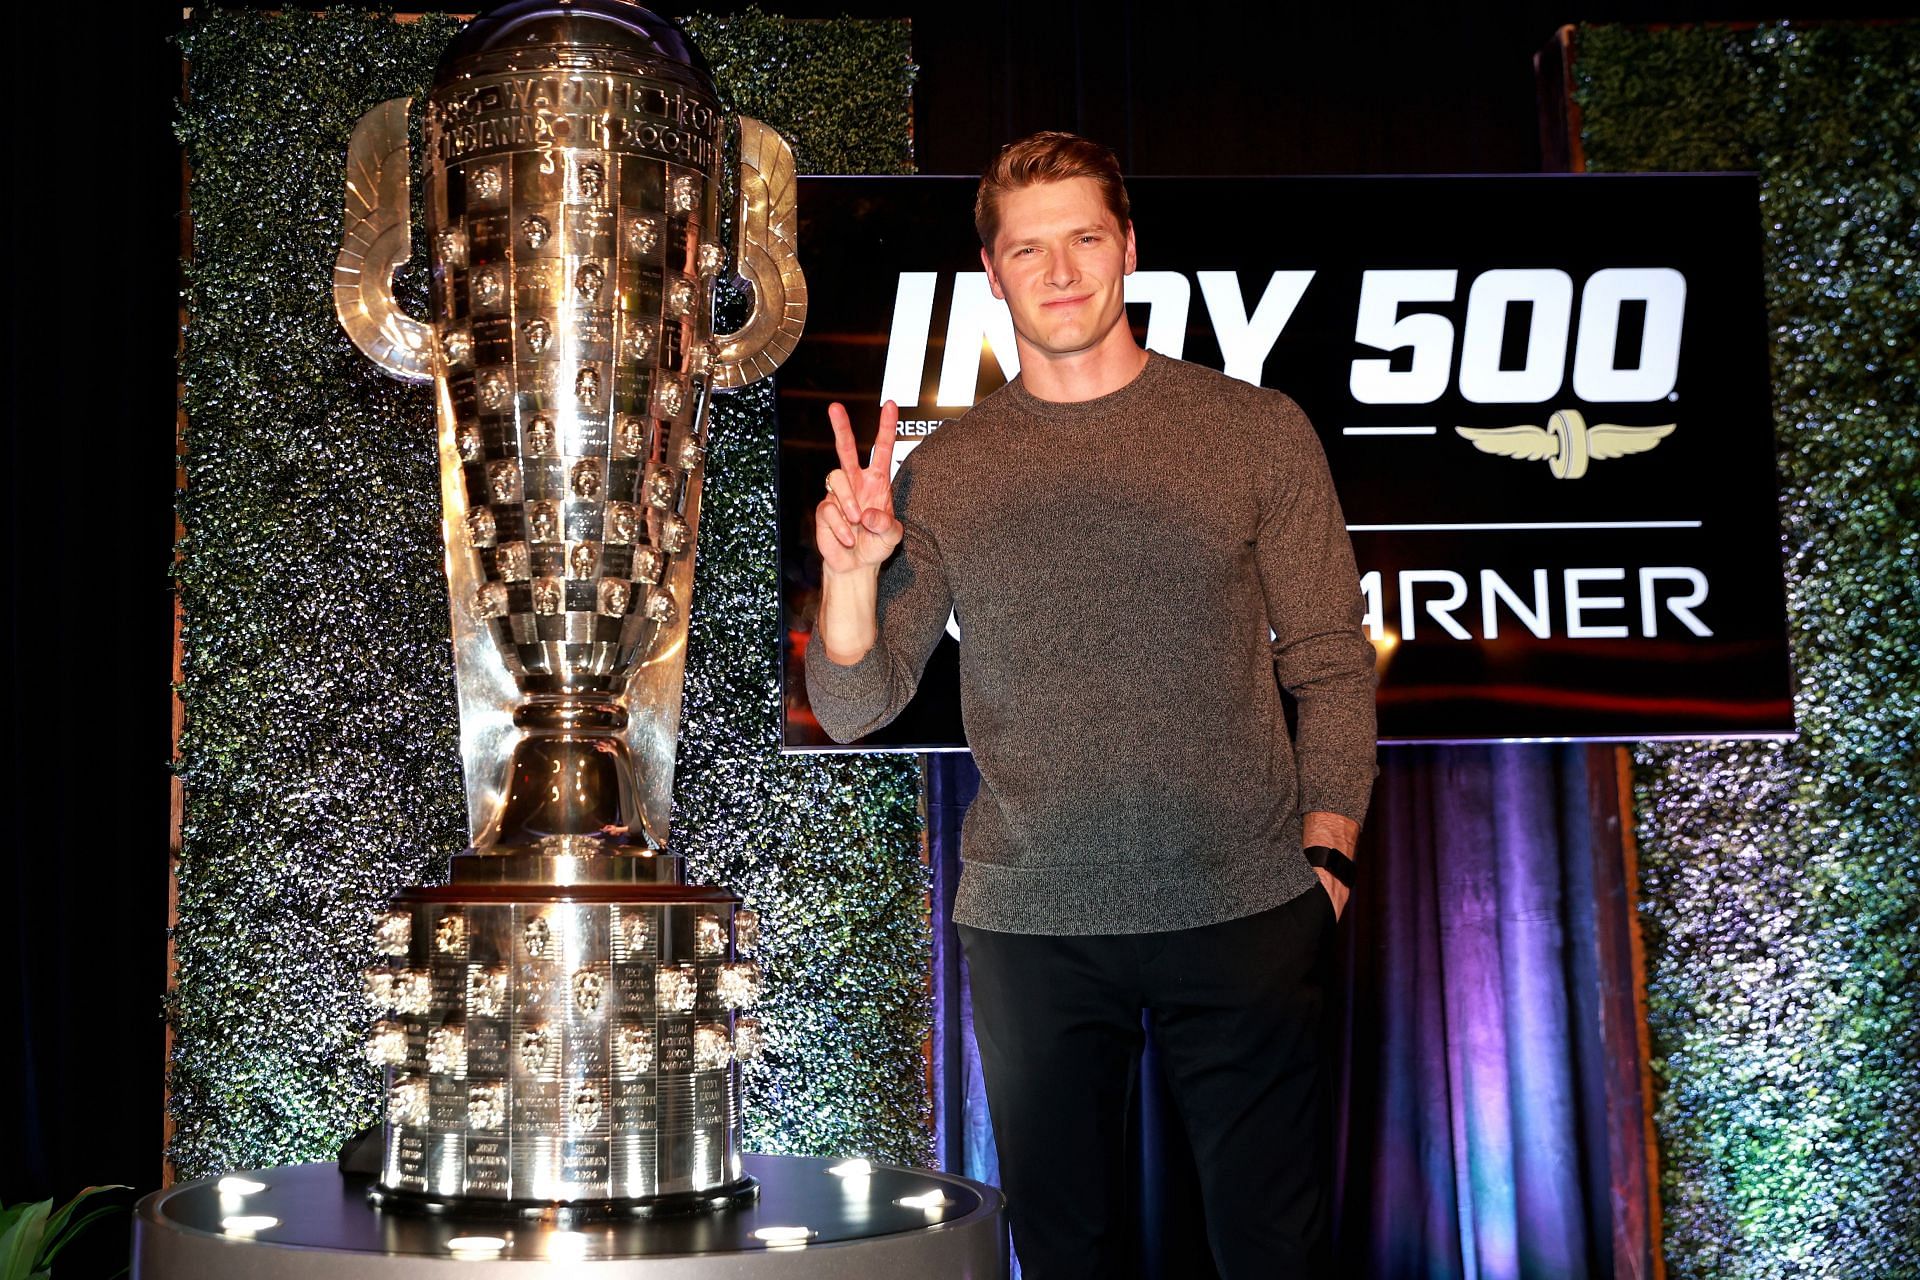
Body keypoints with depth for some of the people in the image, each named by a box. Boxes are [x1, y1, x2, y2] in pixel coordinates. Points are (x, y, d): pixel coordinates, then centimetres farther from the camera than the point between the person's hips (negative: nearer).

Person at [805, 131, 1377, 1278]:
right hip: (1028, 924, 1)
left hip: (1245, 912, -1)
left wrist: (1326, 858, -5)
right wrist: (851, 569, -14)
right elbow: (855, 708, 3)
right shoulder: (942, 473, 4)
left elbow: (1332, 667, 4)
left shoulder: (1259, 432, 1)